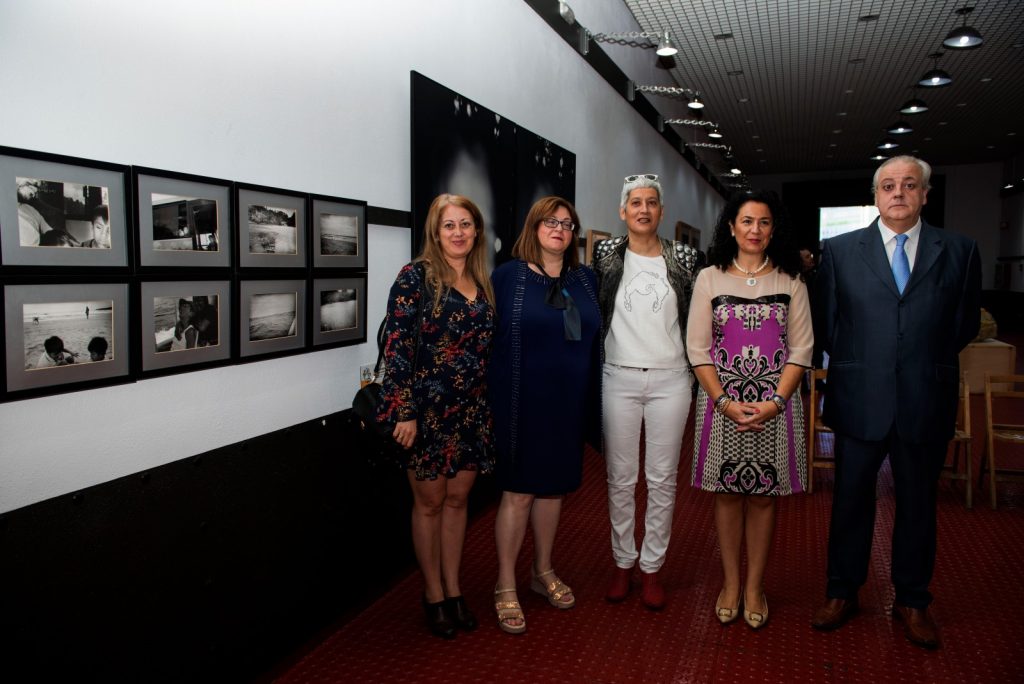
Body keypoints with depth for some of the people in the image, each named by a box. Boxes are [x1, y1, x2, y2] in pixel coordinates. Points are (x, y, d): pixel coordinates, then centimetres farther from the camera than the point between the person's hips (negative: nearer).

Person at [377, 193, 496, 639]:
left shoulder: (482, 283, 9)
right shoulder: (416, 276, -9)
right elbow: (396, 344, -13)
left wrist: (488, 404, 11)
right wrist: (404, 411, -17)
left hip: (473, 410, 5)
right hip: (428, 408, -5)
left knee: (457, 498, 14)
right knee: (429, 502, 9)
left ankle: (453, 590, 29)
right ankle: (433, 595, 26)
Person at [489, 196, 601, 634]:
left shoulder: (586, 279, 9)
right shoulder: (508, 276, -4)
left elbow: (594, 340, 11)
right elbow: (487, 337, -4)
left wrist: (593, 402, 8)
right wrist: (493, 399, -8)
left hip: (568, 402, 5)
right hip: (521, 402, -4)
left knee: (553, 486, 15)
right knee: (518, 491, 2)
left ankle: (543, 572, 32)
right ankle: (505, 586, 17)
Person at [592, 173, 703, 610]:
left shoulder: (684, 258, 2)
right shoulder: (605, 255, 2)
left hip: (670, 380, 0)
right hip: (619, 379, 0)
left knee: (662, 478, 7)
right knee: (620, 477, 8)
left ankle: (651, 566, 21)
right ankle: (622, 562, 24)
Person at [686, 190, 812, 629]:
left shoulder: (791, 282, 6)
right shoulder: (710, 279, 3)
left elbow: (801, 349, 2)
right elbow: (697, 349, -1)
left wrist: (774, 402, -11)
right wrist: (725, 402, -11)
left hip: (774, 405, 1)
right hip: (721, 403, 0)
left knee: (763, 496, 7)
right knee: (727, 494, 7)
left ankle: (754, 586, 22)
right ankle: (730, 584, 22)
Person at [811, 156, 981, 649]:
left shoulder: (959, 251, 3)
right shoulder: (839, 250, 1)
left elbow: (966, 323, 10)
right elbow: (825, 321, 6)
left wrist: (928, 363, 8)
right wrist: (854, 363, 5)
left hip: (926, 403, 1)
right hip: (860, 400, -1)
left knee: (918, 503, 13)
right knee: (851, 499, 10)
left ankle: (912, 602, 31)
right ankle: (842, 594, 26)